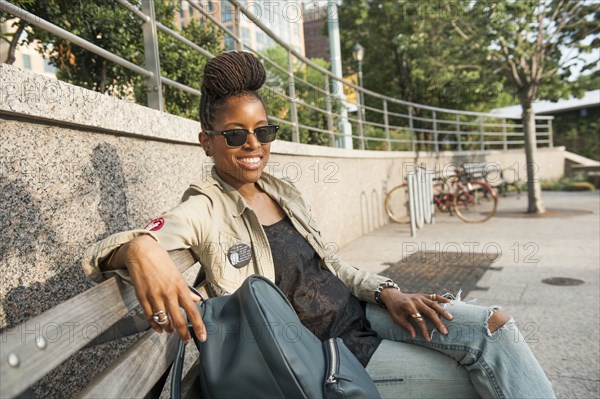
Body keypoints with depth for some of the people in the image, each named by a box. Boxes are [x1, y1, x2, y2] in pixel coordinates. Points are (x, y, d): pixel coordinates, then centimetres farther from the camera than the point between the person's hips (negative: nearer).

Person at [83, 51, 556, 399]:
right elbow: (100, 252, -24)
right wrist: (141, 248, -49)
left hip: (361, 310, 6)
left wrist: (387, 292, -4)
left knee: (492, 324, -10)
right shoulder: (205, 211, -12)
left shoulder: (283, 191, 8)